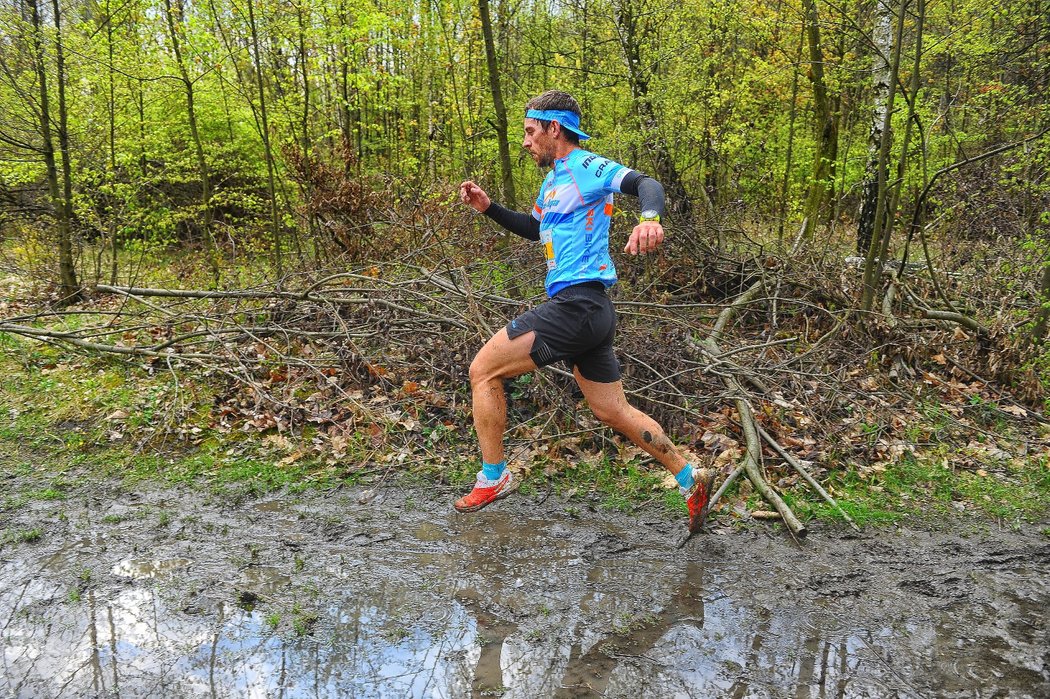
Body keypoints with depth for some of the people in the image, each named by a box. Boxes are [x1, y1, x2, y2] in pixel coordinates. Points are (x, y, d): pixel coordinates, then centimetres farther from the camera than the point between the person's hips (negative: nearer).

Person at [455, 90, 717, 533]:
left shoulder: (585, 167, -6)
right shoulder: (554, 181, 22)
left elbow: (645, 184, -22)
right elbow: (533, 229, 38)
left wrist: (649, 218, -44)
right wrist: (488, 208, 26)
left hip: (576, 304, -10)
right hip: (589, 313, 10)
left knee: (483, 371, -4)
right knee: (614, 412, 14)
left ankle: (493, 477, 7)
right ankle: (690, 478, 22)